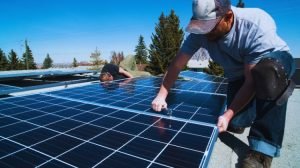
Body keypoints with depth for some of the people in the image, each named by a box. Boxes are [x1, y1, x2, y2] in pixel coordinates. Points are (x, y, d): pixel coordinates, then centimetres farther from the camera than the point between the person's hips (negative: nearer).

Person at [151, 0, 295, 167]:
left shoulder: (257, 27, -35)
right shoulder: (200, 32, -25)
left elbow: (252, 81, -33)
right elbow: (177, 64, -19)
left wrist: (228, 115, -37)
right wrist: (161, 96, -24)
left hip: (277, 61, -3)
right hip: (239, 75, 3)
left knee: (266, 71, -41)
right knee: (236, 123, -13)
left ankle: (263, 148, -27)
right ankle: (253, 111, 25)